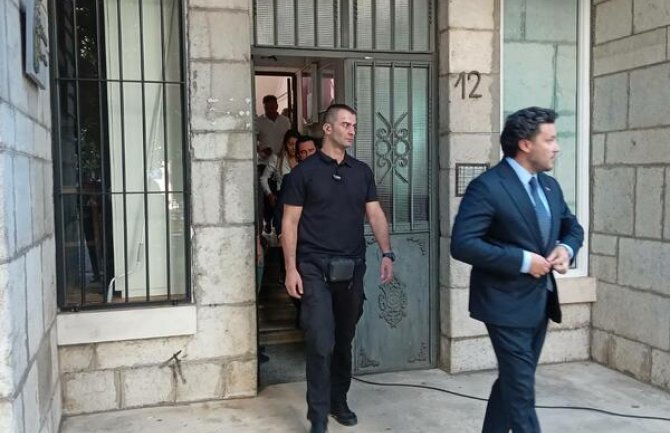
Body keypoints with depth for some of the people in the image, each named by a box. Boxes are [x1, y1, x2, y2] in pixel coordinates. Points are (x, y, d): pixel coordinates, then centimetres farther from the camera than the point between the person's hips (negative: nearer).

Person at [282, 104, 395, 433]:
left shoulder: (362, 171, 9)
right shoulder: (304, 171, -3)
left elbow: (375, 214, 8)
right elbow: (290, 223, -4)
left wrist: (386, 253, -6)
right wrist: (291, 269, -10)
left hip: (352, 268, 4)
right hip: (315, 268, -4)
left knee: (344, 340, 14)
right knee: (321, 343, -7)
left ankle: (339, 401, 31)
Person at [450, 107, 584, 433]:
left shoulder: (549, 185, 8)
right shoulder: (487, 186, -17)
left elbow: (572, 227, 21)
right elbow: (462, 244, -24)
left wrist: (566, 247, -3)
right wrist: (522, 260, -23)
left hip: (541, 302, 8)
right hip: (508, 303, -8)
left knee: (511, 382, 19)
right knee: (521, 391, -2)